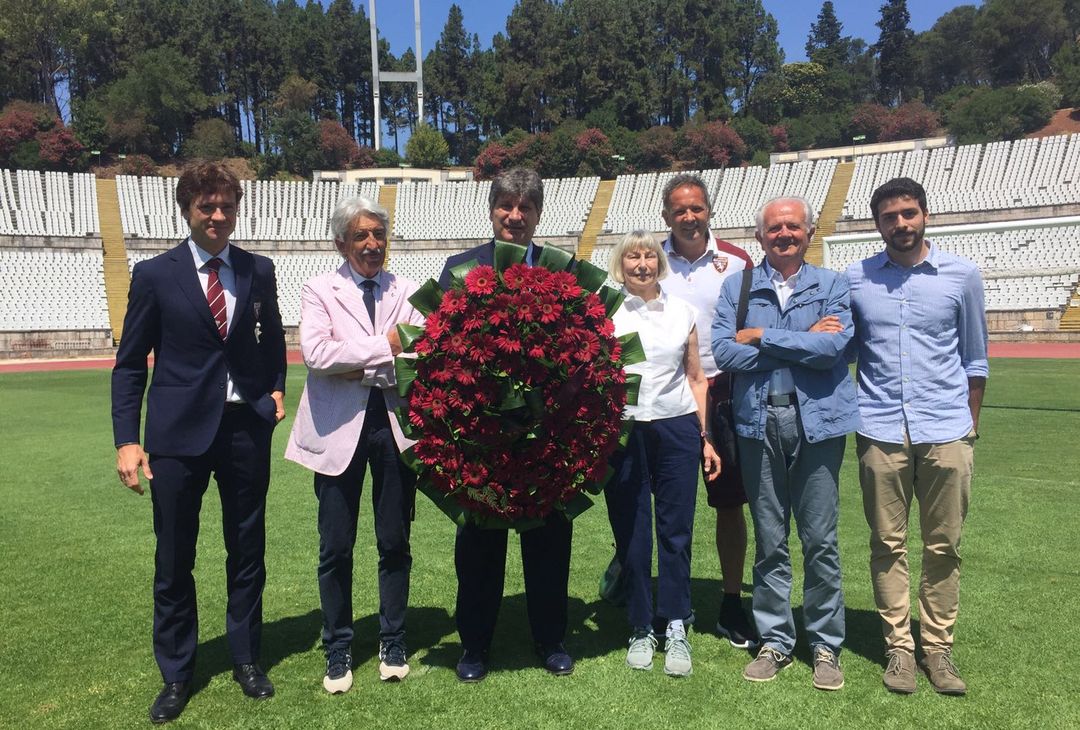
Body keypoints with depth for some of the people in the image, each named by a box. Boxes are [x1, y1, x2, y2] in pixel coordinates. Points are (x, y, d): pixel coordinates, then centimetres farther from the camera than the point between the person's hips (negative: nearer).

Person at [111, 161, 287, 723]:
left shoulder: (258, 270, 4)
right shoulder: (154, 275, -2)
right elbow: (130, 363, 0)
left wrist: (275, 388, 2)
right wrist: (126, 440, -8)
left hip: (247, 425, 2)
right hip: (179, 430, -2)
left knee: (247, 550, 13)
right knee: (174, 559, 8)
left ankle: (246, 659, 32)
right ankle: (175, 676, 27)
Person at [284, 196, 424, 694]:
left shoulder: (405, 292, 8)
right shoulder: (319, 291, 3)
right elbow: (316, 353, -14)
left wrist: (361, 369, -13)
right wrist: (384, 347, -12)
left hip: (394, 422, 2)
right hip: (339, 427, -1)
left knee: (395, 543, 10)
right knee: (336, 548, 6)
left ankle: (393, 643, 28)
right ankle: (338, 651, 24)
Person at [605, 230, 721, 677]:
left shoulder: (682, 312, 10)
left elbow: (696, 378, 12)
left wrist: (706, 438, 8)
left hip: (677, 429, 1)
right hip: (623, 432, -1)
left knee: (676, 531, 3)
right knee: (631, 534, 5)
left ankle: (676, 629, 14)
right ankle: (641, 630, 19)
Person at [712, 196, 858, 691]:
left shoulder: (832, 285, 6)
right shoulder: (737, 288, 8)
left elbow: (834, 346, -12)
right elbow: (723, 352, -7)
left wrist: (762, 337, -8)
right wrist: (802, 342, -8)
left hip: (817, 420, -1)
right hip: (759, 422, 1)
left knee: (820, 540, 5)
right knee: (769, 541, 10)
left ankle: (826, 644, 22)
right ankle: (775, 640, 25)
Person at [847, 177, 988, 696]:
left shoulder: (961, 275, 4)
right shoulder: (854, 279, 4)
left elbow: (974, 358, 12)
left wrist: (970, 424, 13)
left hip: (946, 433, 0)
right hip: (882, 433, 0)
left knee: (943, 547, 7)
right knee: (888, 545, 6)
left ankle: (938, 646, 21)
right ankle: (898, 646, 19)